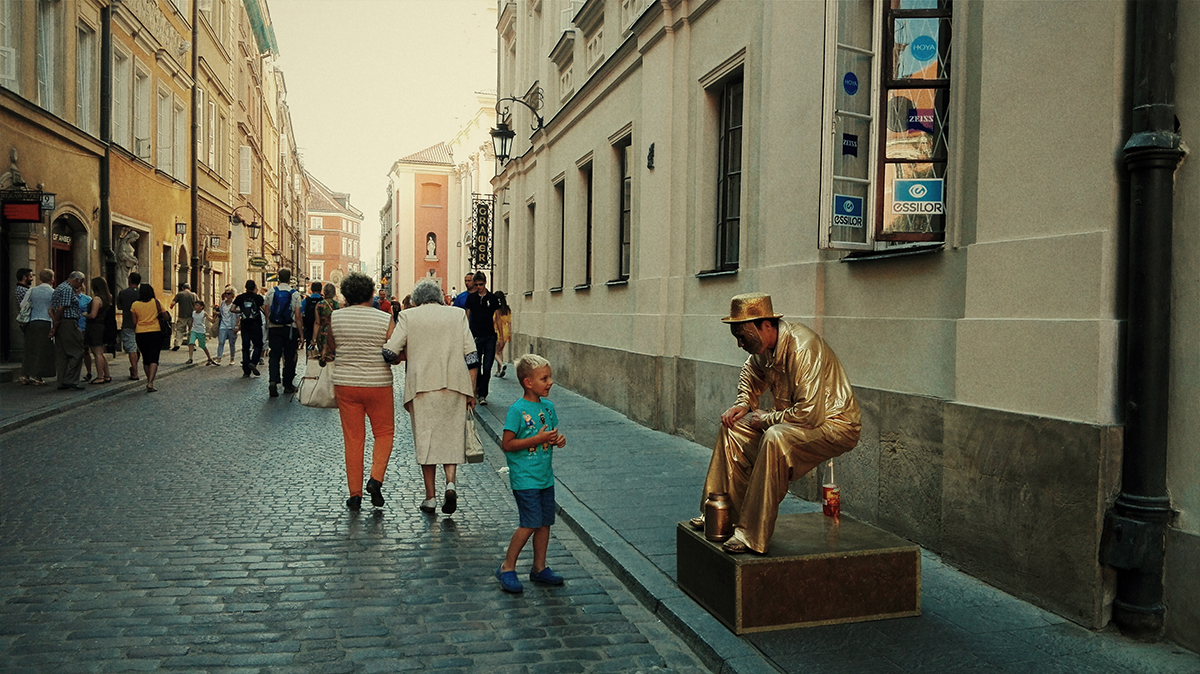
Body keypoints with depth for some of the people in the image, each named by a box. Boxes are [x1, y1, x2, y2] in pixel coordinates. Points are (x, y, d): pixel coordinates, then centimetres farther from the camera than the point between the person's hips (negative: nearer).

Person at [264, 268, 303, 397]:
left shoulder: (270, 292, 2)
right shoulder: (295, 294, -5)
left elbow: (267, 314, 6)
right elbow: (298, 316, -7)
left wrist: (268, 328, 16)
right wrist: (301, 333, -2)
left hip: (274, 329, 1)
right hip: (290, 329, -1)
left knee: (274, 355, 3)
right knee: (289, 357, 8)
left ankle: (273, 380, -17)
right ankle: (288, 385, 14)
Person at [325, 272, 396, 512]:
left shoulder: (335, 317, -2)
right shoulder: (385, 320, -8)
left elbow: (330, 349, 11)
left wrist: (325, 355, 33)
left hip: (345, 384, 2)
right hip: (378, 384, -2)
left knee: (353, 438, 9)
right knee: (384, 433, 16)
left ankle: (355, 494, 12)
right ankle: (376, 478, -3)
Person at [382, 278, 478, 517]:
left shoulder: (408, 316, 3)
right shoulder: (458, 314, 8)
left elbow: (389, 352, -3)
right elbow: (471, 356, 3)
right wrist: (471, 392, 8)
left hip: (422, 386, -1)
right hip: (454, 386, 1)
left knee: (425, 438, 7)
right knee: (451, 437, 12)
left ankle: (430, 497, 9)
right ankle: (450, 482, -8)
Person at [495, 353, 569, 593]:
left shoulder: (548, 406, 7)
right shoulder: (517, 410, -15)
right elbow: (507, 444, -16)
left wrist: (558, 438, -3)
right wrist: (538, 439, -20)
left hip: (545, 476, 7)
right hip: (524, 477, -7)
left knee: (545, 522, 11)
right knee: (530, 523, -8)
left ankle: (539, 567, 26)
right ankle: (507, 568, 8)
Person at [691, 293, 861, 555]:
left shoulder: (803, 349, -29)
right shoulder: (764, 346, -2)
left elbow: (809, 414, -33)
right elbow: (751, 372, 23)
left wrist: (766, 418, -18)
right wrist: (743, 403, 5)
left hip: (834, 423, -9)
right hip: (792, 421, 10)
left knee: (775, 438, -35)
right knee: (732, 427, 4)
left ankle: (753, 535, -29)